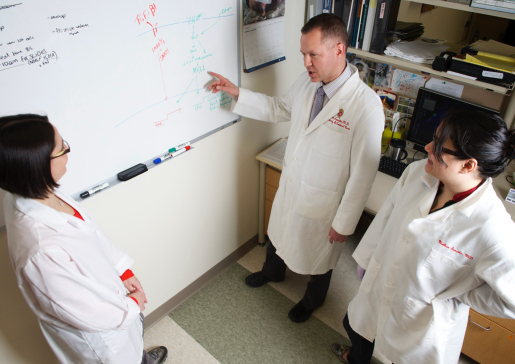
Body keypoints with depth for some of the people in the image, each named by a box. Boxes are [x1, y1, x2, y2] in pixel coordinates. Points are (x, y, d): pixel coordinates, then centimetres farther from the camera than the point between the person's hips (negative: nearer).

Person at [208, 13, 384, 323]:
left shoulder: (366, 105, -30)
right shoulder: (307, 82, -10)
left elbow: (363, 173, -23)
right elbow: (280, 109, 10)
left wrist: (345, 222, -16)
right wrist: (237, 93, 0)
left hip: (322, 203, -5)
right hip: (289, 186, 6)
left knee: (319, 257, 23)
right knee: (278, 234, 32)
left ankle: (313, 300, 56)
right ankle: (273, 272, 66)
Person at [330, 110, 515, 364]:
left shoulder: (492, 229, -34)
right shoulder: (417, 172, -18)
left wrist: (450, 299, -15)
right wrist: (366, 258, 8)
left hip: (420, 325, -5)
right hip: (376, 288, 6)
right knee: (355, 325, 31)